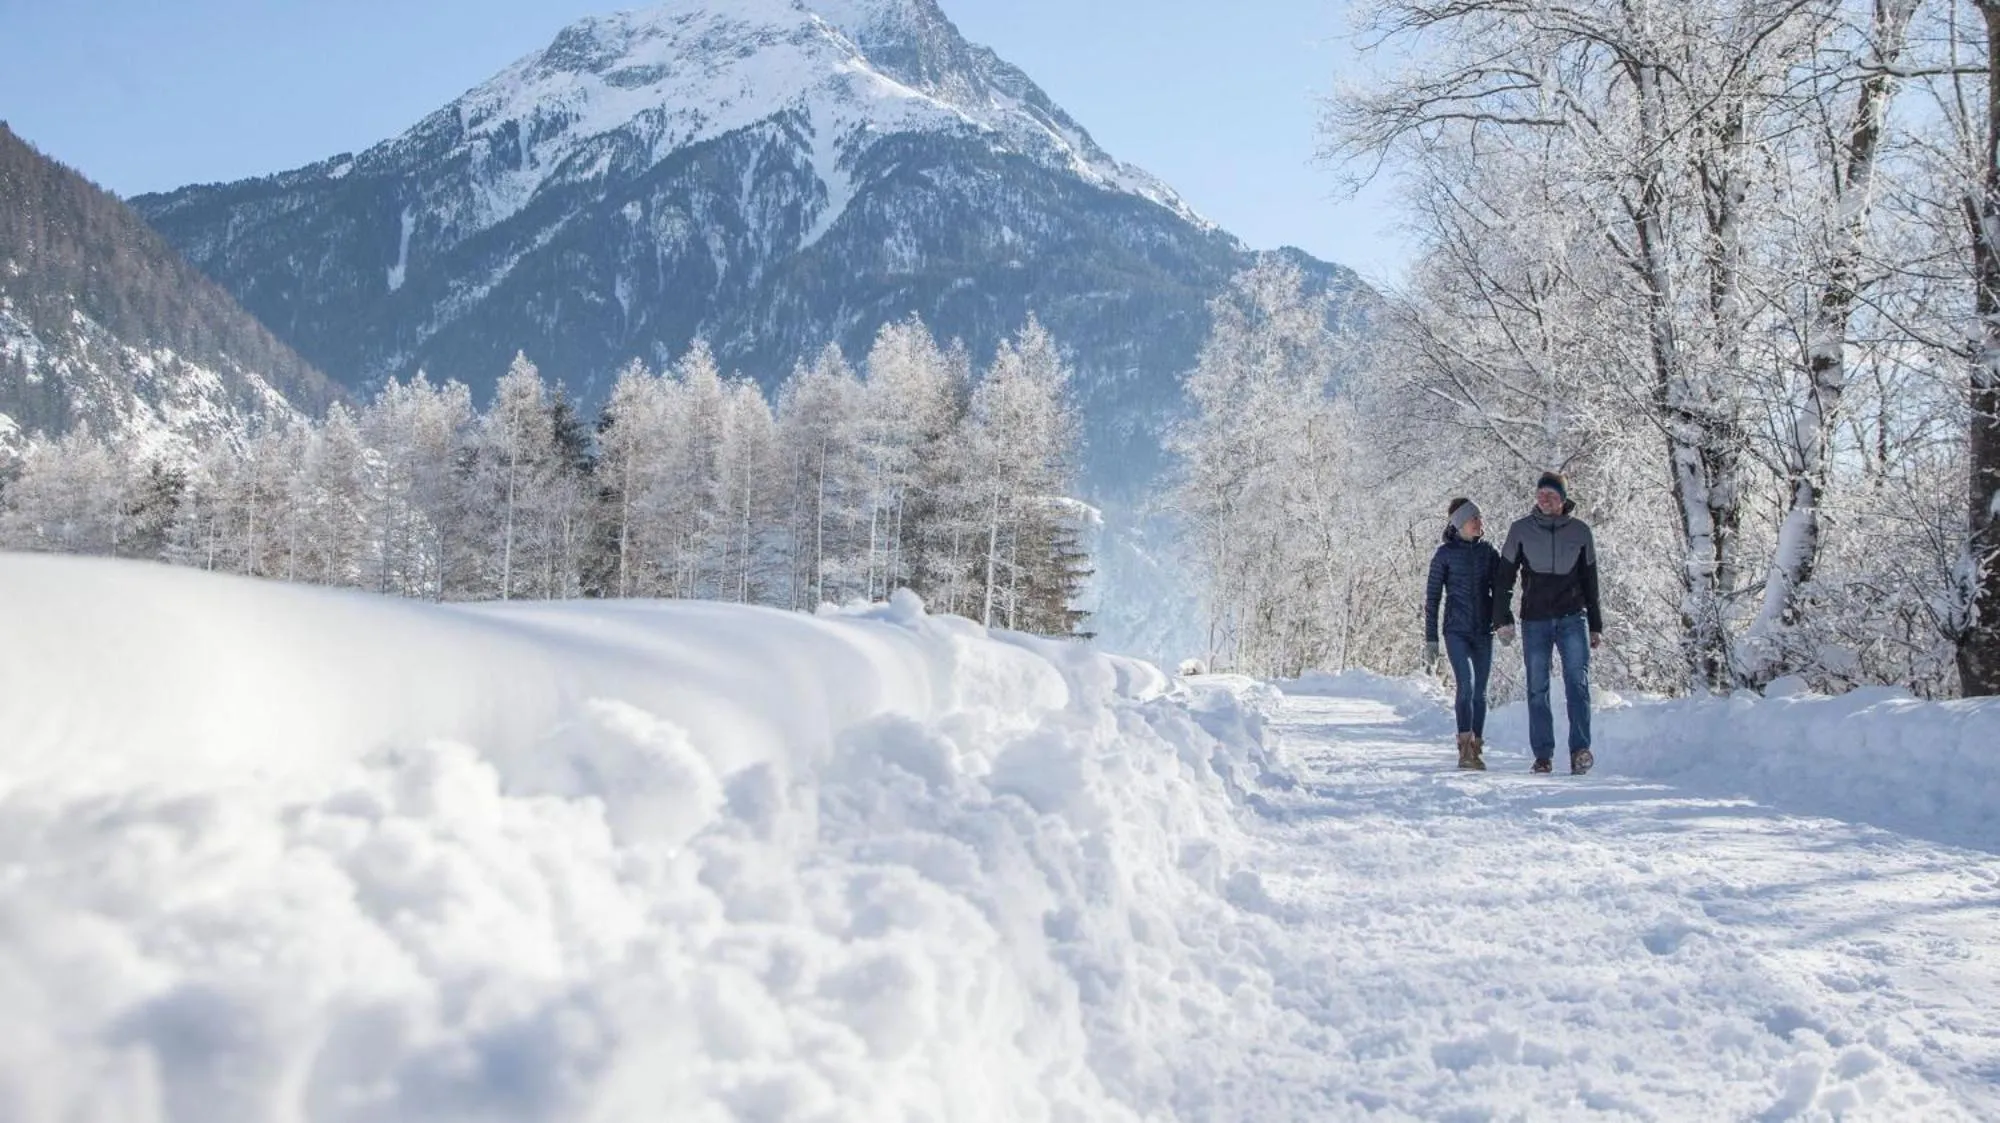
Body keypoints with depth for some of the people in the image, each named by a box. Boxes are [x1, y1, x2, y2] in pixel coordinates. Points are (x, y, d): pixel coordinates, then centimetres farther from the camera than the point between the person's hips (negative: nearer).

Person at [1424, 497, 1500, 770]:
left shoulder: (1489, 552, 8)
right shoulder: (1445, 554, -1)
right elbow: (1432, 597, 1)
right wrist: (1430, 639, -2)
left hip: (1483, 632, 4)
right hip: (1456, 631, -4)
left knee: (1480, 691, 6)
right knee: (1466, 684, -19)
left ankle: (1475, 750, 16)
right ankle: (1465, 748, -17)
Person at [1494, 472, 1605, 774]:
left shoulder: (1580, 531, 6)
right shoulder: (1521, 530, 3)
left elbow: (1590, 581, 14)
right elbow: (1504, 577, 6)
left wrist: (1596, 625, 13)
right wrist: (1503, 619, -2)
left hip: (1572, 618, 0)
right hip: (1535, 621, 0)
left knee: (1577, 682, -13)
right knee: (1537, 690, 2)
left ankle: (1580, 750, -15)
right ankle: (1543, 756, 7)